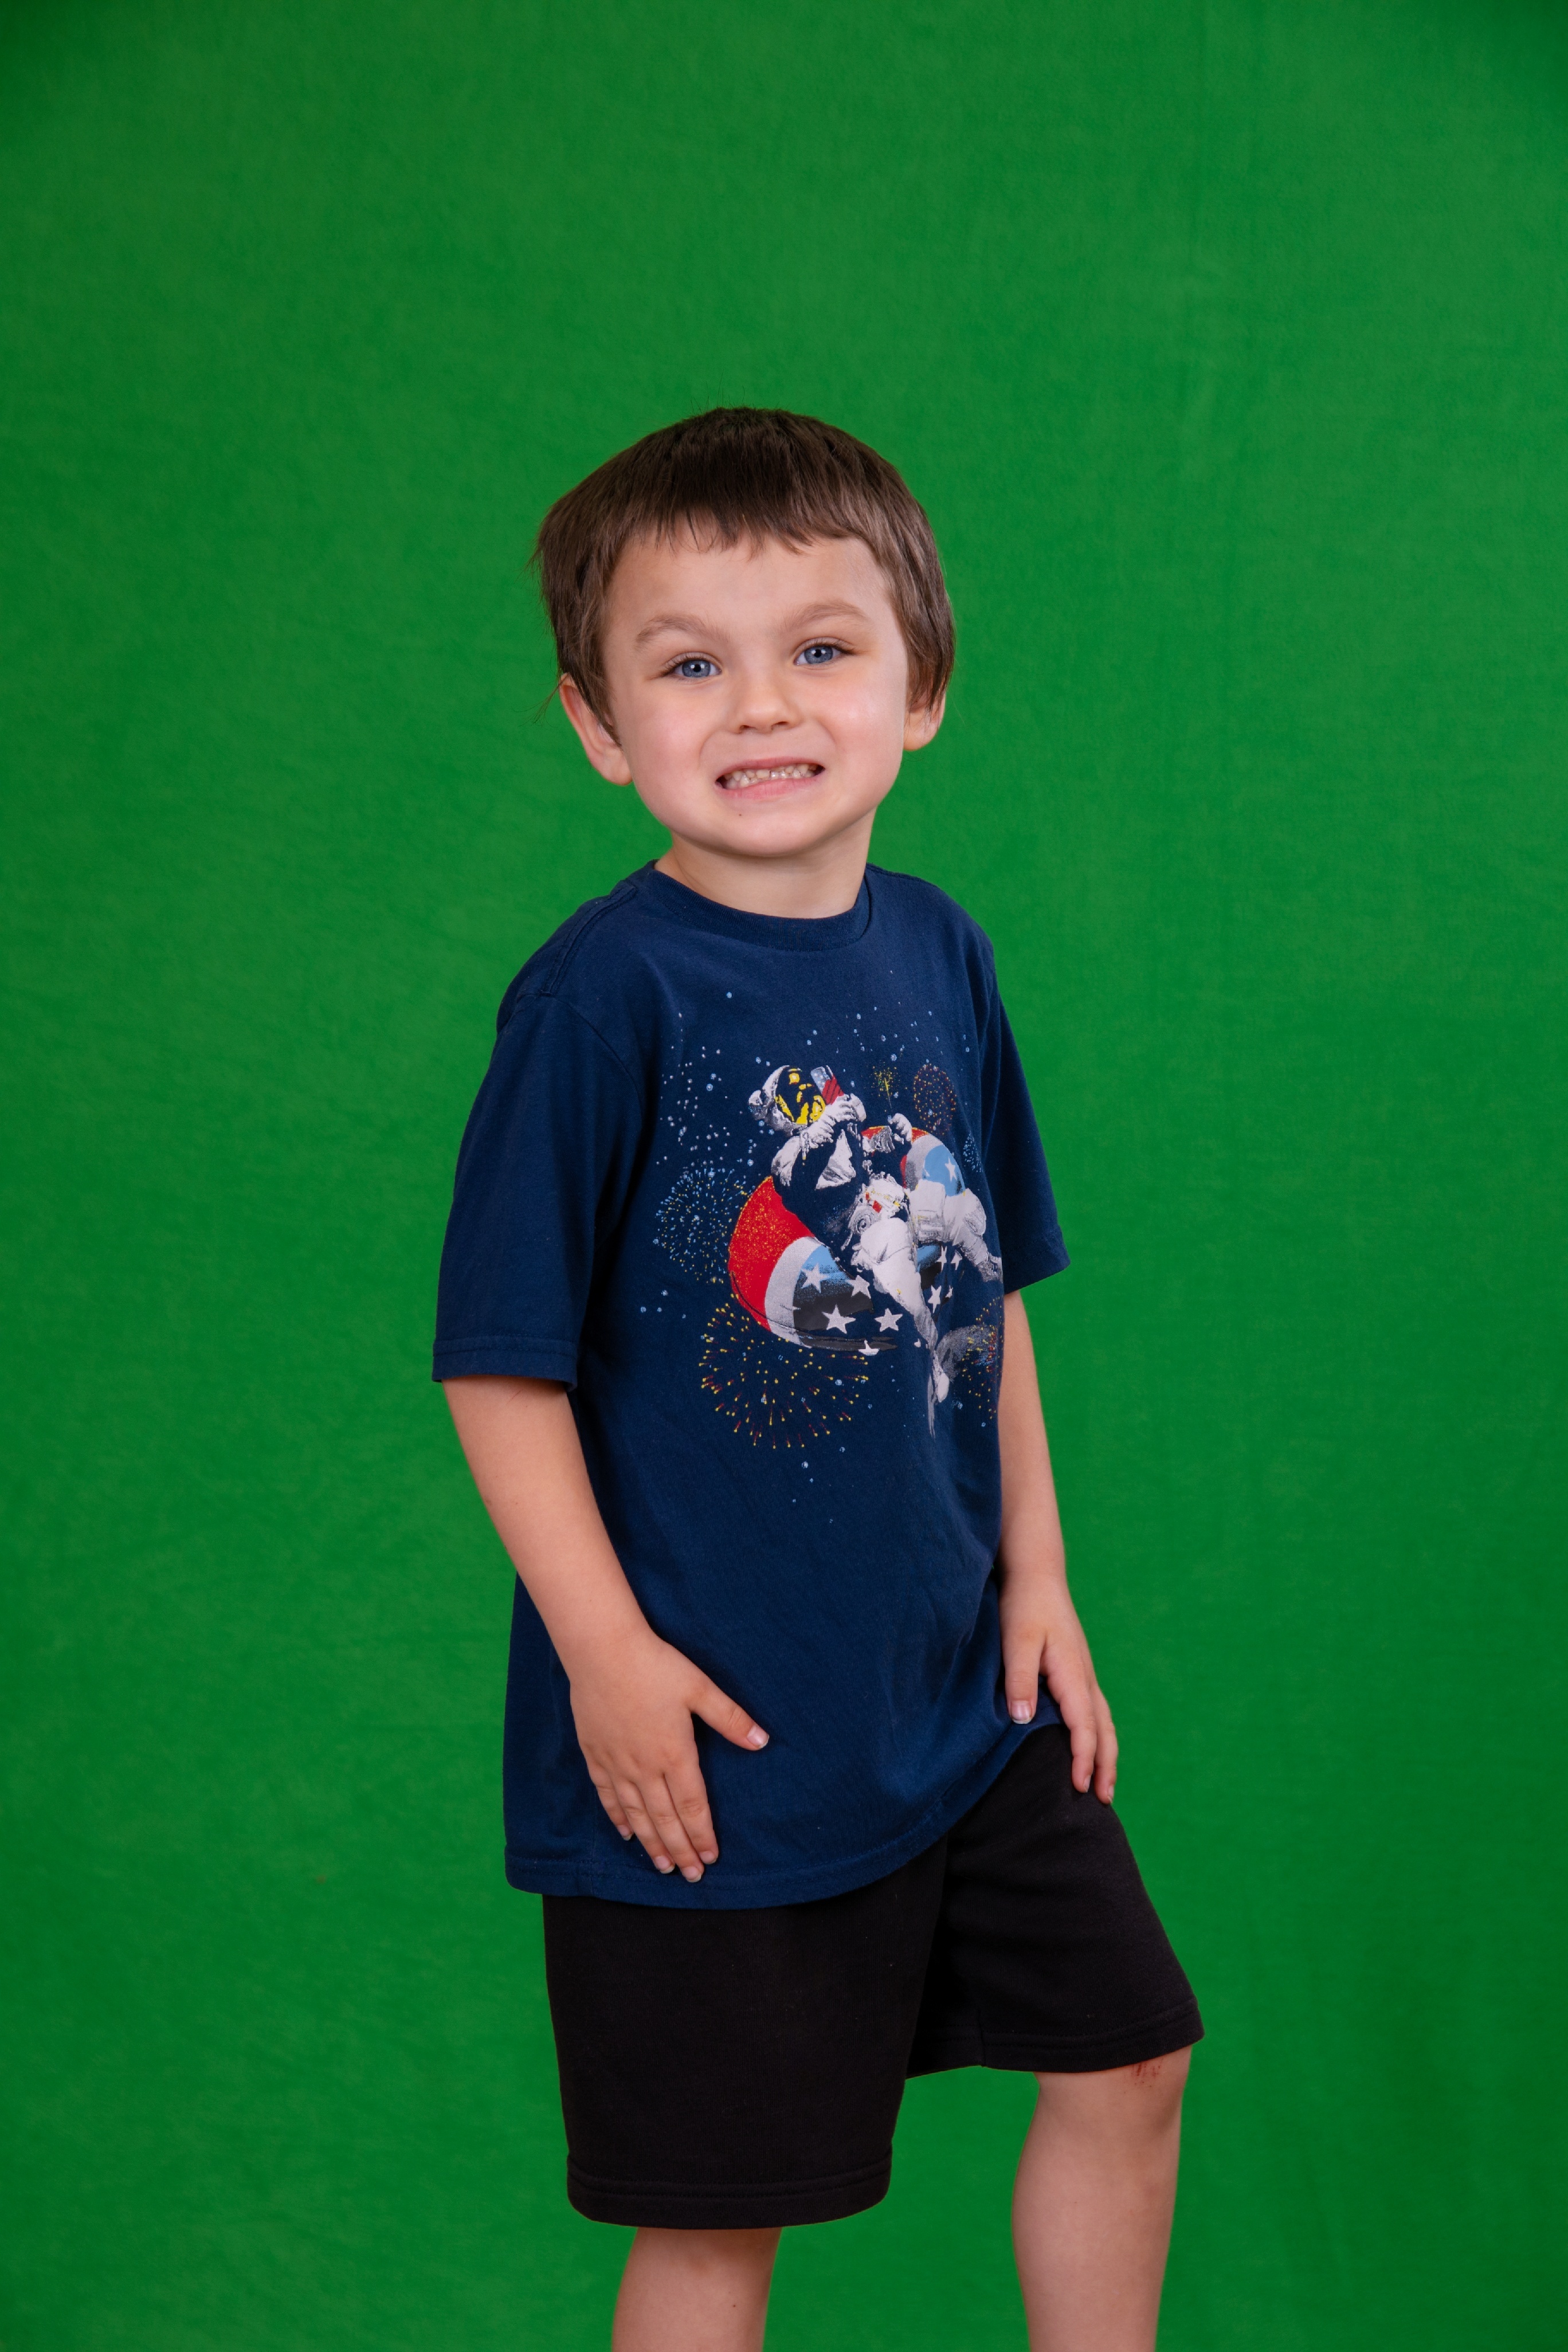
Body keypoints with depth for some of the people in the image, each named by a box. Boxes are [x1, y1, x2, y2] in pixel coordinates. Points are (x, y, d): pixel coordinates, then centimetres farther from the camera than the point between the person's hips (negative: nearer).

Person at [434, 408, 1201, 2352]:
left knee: (1125, 2053, 17)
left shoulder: (936, 955, 2)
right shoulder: (606, 994, -18)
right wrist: (607, 1650, -18)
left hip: (963, 1686, 6)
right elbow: (503, 1363, -16)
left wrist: (1036, 1570, 10)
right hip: (720, 1728, -6)